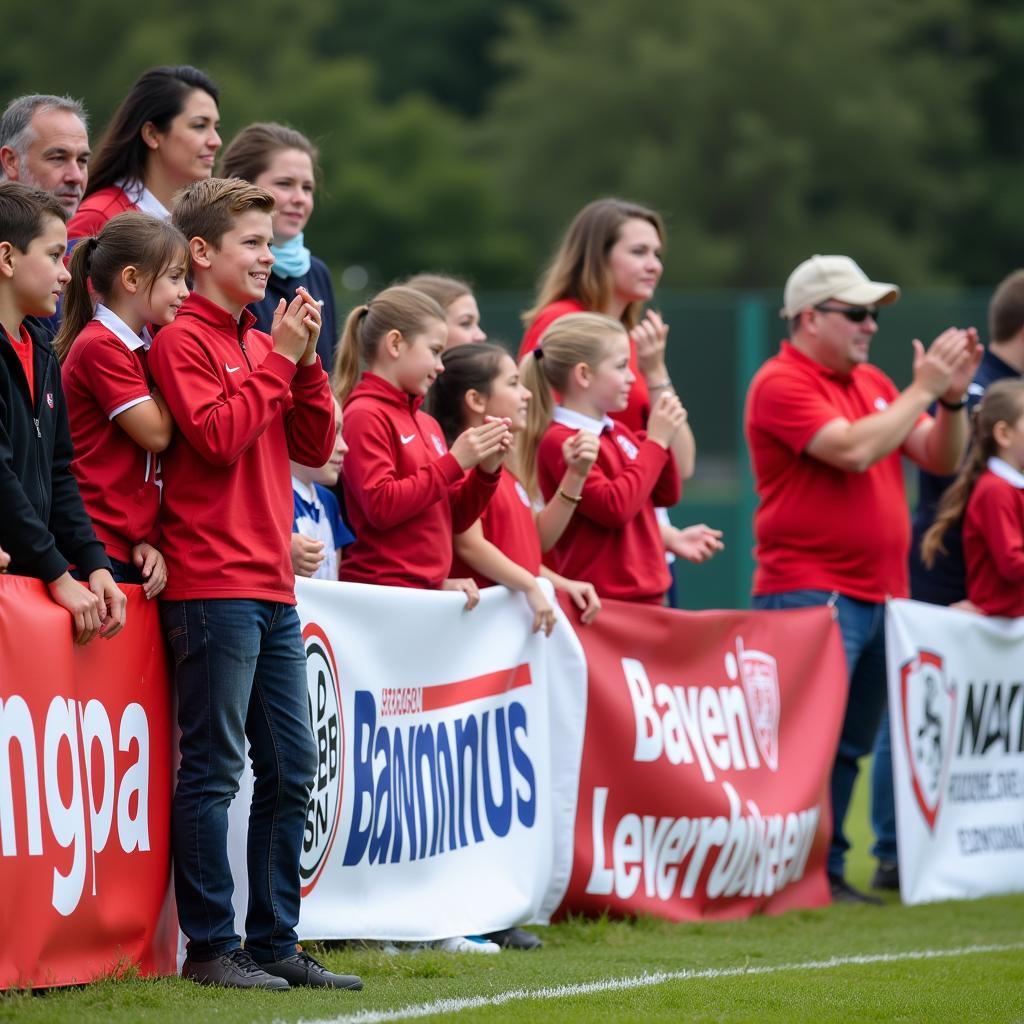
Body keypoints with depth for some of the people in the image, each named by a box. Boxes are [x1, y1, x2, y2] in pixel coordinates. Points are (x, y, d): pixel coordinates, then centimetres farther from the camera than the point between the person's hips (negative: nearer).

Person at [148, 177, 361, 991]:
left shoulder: (260, 342, 17)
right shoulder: (182, 341, -6)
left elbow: (314, 445, 13)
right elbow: (216, 437, -18)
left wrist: (306, 359, 1)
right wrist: (278, 358, -11)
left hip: (272, 588, 8)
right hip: (212, 585, -8)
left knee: (291, 770, 9)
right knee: (214, 770, -6)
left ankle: (275, 942, 15)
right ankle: (211, 948, -2)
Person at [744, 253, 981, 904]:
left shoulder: (873, 384, 17)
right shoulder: (781, 385, -8)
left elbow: (941, 459, 15)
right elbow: (854, 449, -21)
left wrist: (954, 396, -2)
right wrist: (922, 390, -13)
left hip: (881, 595, 8)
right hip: (811, 596, -8)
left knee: (850, 747, 9)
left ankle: (830, 870, 14)